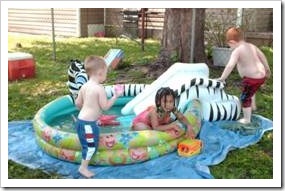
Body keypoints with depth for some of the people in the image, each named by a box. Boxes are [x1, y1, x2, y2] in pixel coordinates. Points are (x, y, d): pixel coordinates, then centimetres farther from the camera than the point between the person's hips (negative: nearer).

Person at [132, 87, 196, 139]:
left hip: (158, 122, 6)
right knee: (146, 129, -36)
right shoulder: (154, 111, -41)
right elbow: (155, 128, -43)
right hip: (140, 122, -6)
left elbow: (182, 118, -16)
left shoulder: (172, 109, -26)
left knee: (172, 121, -2)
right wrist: (171, 126, -48)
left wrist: (189, 126, -34)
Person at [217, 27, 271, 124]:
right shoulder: (251, 46, 7)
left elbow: (230, 66, -27)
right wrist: (267, 68, 30)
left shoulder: (237, 51, -17)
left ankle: (246, 119, 21)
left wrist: (222, 78, -19)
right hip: (261, 75, 9)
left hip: (252, 78, -9)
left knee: (245, 98, 10)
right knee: (251, 91, 37)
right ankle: (252, 106, 58)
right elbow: (262, 56, 17)